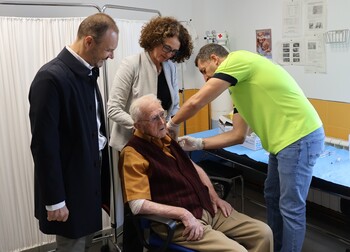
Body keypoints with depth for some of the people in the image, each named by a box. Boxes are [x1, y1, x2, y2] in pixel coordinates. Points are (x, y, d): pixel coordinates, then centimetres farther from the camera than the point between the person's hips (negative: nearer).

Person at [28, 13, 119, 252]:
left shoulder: (87, 72, 6)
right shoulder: (51, 77, -21)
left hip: (91, 177, 8)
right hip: (69, 185, -8)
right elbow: (44, 145, -21)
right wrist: (54, 200, -17)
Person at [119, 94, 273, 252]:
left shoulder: (166, 139, 13)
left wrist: (214, 197, 11)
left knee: (263, 232, 2)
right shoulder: (133, 153, -11)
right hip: (178, 223, -7)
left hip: (208, 209, 8)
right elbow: (138, 205, -19)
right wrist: (183, 214, -21)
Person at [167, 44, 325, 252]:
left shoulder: (236, 59, -11)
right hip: (286, 139, 10)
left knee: (290, 207, 1)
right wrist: (199, 144, 11)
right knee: (272, 197, 21)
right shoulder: (239, 86, 17)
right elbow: (238, 135, 15)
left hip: (300, 137, -10)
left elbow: (196, 102, -16)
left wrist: (173, 124, 1)